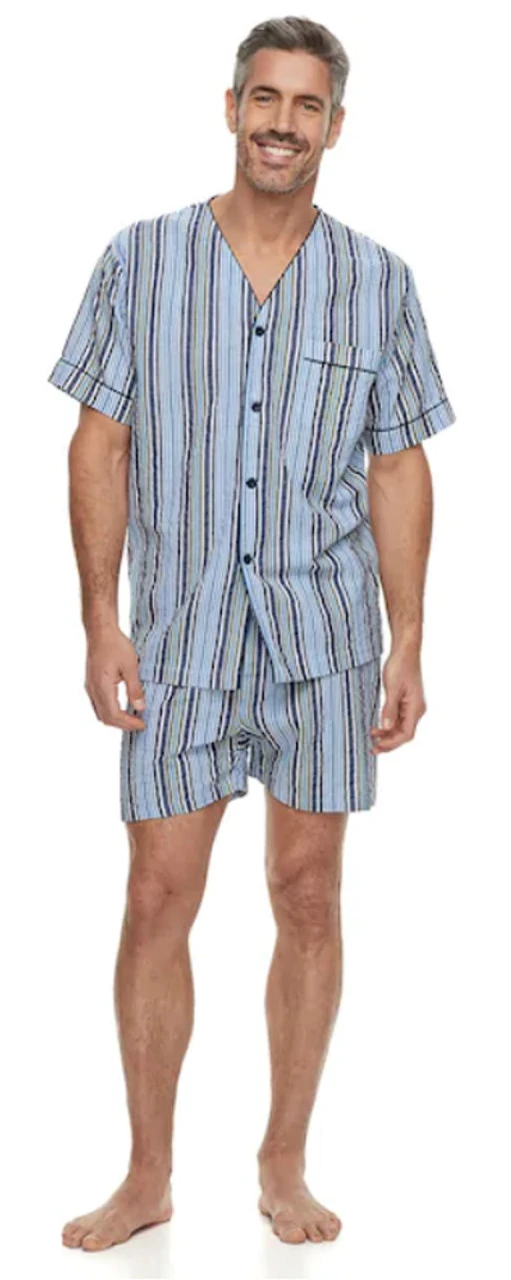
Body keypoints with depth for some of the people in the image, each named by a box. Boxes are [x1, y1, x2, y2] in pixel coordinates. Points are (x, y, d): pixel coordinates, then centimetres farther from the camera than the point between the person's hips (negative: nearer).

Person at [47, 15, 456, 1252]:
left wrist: (407, 645, 1)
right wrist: (101, 621, -5)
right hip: (181, 627, -1)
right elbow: (100, 442, 1)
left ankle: (284, 1164, 22)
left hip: (325, 633, 1)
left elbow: (399, 469, 5)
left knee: (309, 898, 7)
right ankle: (148, 1175, 17)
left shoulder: (377, 279, 3)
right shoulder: (142, 257, 1)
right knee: (157, 900, 2)